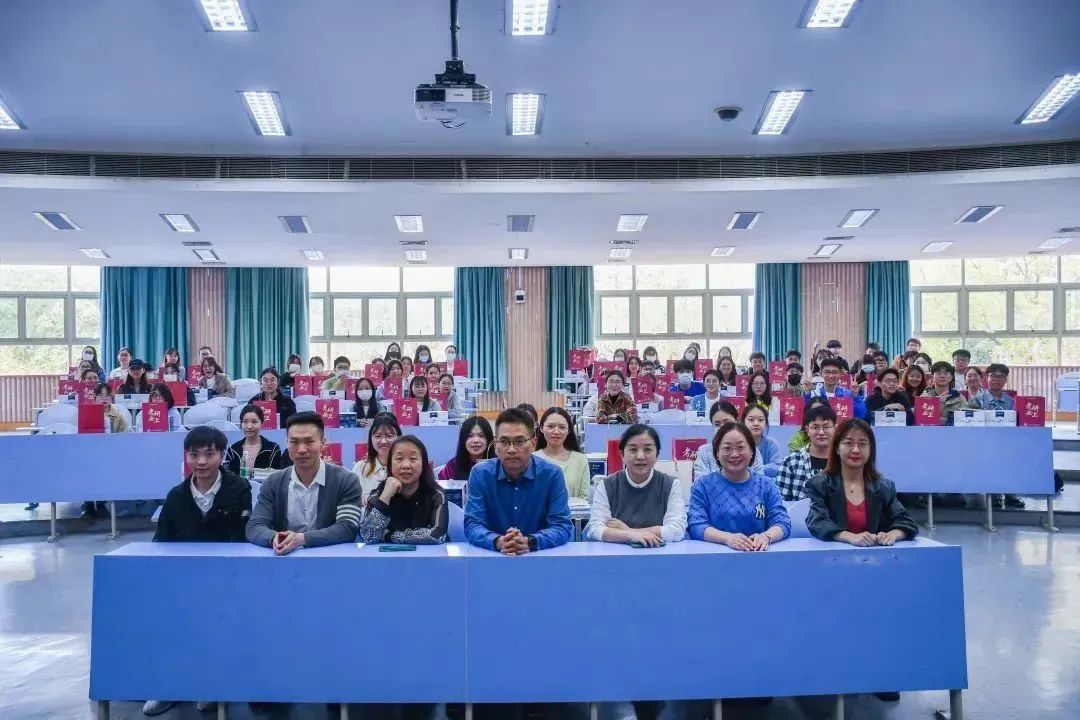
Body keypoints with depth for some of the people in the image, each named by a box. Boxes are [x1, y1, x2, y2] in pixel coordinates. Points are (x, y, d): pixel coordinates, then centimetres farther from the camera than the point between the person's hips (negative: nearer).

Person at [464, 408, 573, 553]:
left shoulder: (552, 474, -4)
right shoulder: (480, 474, -2)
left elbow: (562, 526, -8)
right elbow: (472, 525, -6)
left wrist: (529, 542, -26)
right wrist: (498, 542, -26)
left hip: (540, 556, 0)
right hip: (492, 557, 0)